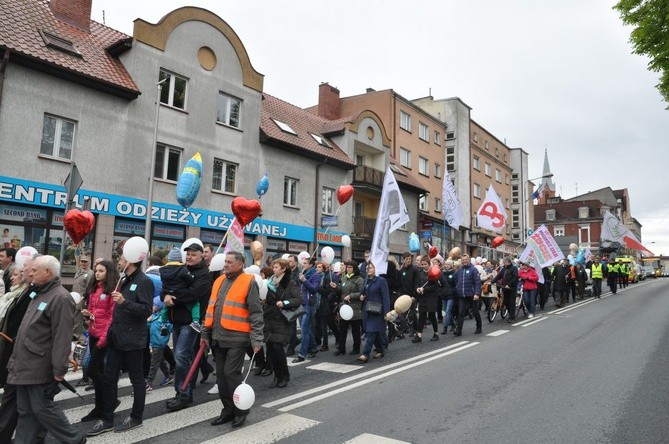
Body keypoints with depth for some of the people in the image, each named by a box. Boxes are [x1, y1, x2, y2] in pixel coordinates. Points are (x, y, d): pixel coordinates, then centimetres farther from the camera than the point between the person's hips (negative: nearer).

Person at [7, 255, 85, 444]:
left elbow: (62, 337, -24)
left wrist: (59, 369, -24)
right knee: (25, 410, 15)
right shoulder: (38, 293, 12)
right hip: (25, 364, 9)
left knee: (42, 408, 1)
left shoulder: (60, 298, -20)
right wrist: (18, 358, 21)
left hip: (39, 367, -9)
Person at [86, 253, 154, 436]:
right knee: (109, 378, 10)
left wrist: (124, 301, -32)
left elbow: (147, 310, -23)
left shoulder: (144, 281, -14)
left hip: (132, 340, -8)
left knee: (136, 379, 6)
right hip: (116, 338, 8)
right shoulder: (124, 280, 13)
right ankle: (106, 419, 20)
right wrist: (112, 330, 20)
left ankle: (136, 417, 20)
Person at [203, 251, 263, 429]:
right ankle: (228, 410, 26)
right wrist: (206, 332, 17)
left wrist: (256, 338, -16)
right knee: (221, 374, 11)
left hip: (237, 338, -7)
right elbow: (211, 308, 19)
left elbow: (256, 313, -11)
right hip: (218, 337, 7)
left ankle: (241, 410, 13)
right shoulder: (219, 281, 14)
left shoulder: (248, 282, -8)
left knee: (231, 373, -7)